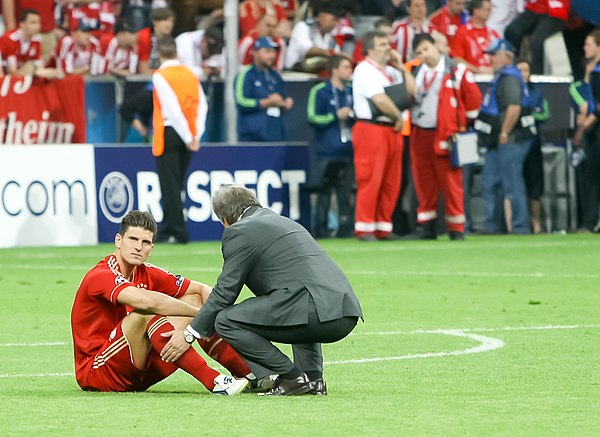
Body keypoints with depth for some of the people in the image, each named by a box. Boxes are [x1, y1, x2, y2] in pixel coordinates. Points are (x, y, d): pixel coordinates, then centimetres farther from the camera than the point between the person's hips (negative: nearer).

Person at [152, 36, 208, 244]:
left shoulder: (160, 76, -10)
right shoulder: (190, 74, 9)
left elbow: (172, 108, -16)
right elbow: (202, 104, 4)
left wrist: (188, 137, -13)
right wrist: (196, 135, 2)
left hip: (168, 133, -6)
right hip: (188, 136, 6)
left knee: (170, 185, -3)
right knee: (175, 185, 13)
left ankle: (178, 232, -8)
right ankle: (167, 231, 16)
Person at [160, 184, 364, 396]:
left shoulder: (239, 232, 5)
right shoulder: (282, 222, 32)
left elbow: (225, 291, 4)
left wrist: (189, 335, 14)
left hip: (316, 310, -9)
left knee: (226, 320, -3)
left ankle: (292, 378, -2)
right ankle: (313, 377, 18)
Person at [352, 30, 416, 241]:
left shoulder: (391, 72, 19)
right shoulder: (364, 70, -8)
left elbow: (412, 90, 15)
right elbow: (380, 99, -17)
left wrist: (401, 67, 9)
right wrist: (398, 117, -6)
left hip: (393, 130, 8)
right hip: (371, 129, -8)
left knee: (391, 182, 7)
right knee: (371, 180, -11)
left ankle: (383, 228, 11)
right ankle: (364, 229, -9)